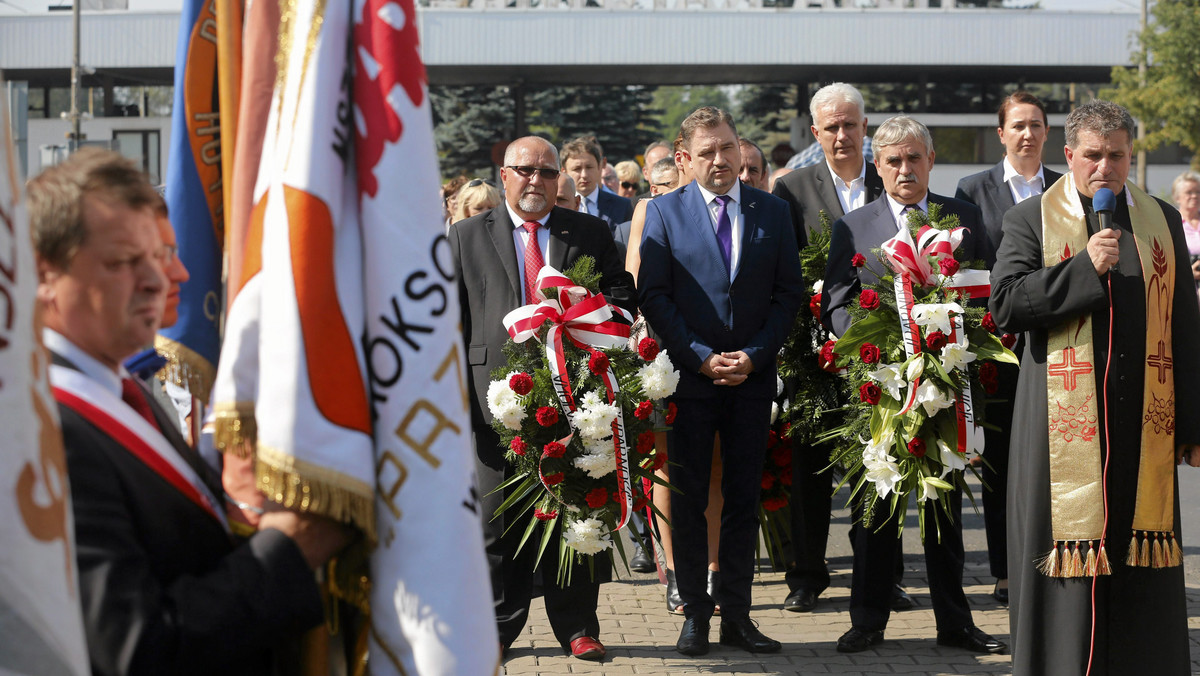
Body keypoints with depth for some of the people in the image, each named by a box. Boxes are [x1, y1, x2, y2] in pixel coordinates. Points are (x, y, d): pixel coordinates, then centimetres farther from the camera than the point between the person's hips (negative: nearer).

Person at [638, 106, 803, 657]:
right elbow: (652, 295, -4)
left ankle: (736, 615, 14)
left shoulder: (773, 212, 7)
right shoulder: (664, 211, 1)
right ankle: (694, 614, 13)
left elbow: (788, 292, 5)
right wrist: (701, 358, -11)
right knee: (687, 501, 4)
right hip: (688, 377, -2)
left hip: (752, 378, 2)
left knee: (744, 499, 6)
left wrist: (754, 354, -7)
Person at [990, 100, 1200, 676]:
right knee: (1070, 547, -1)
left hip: (1145, 422, 3)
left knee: (1143, 558, 5)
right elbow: (1005, 303, -9)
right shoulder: (1031, 219, 3)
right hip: (1065, 422, -3)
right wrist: (1085, 267, -15)